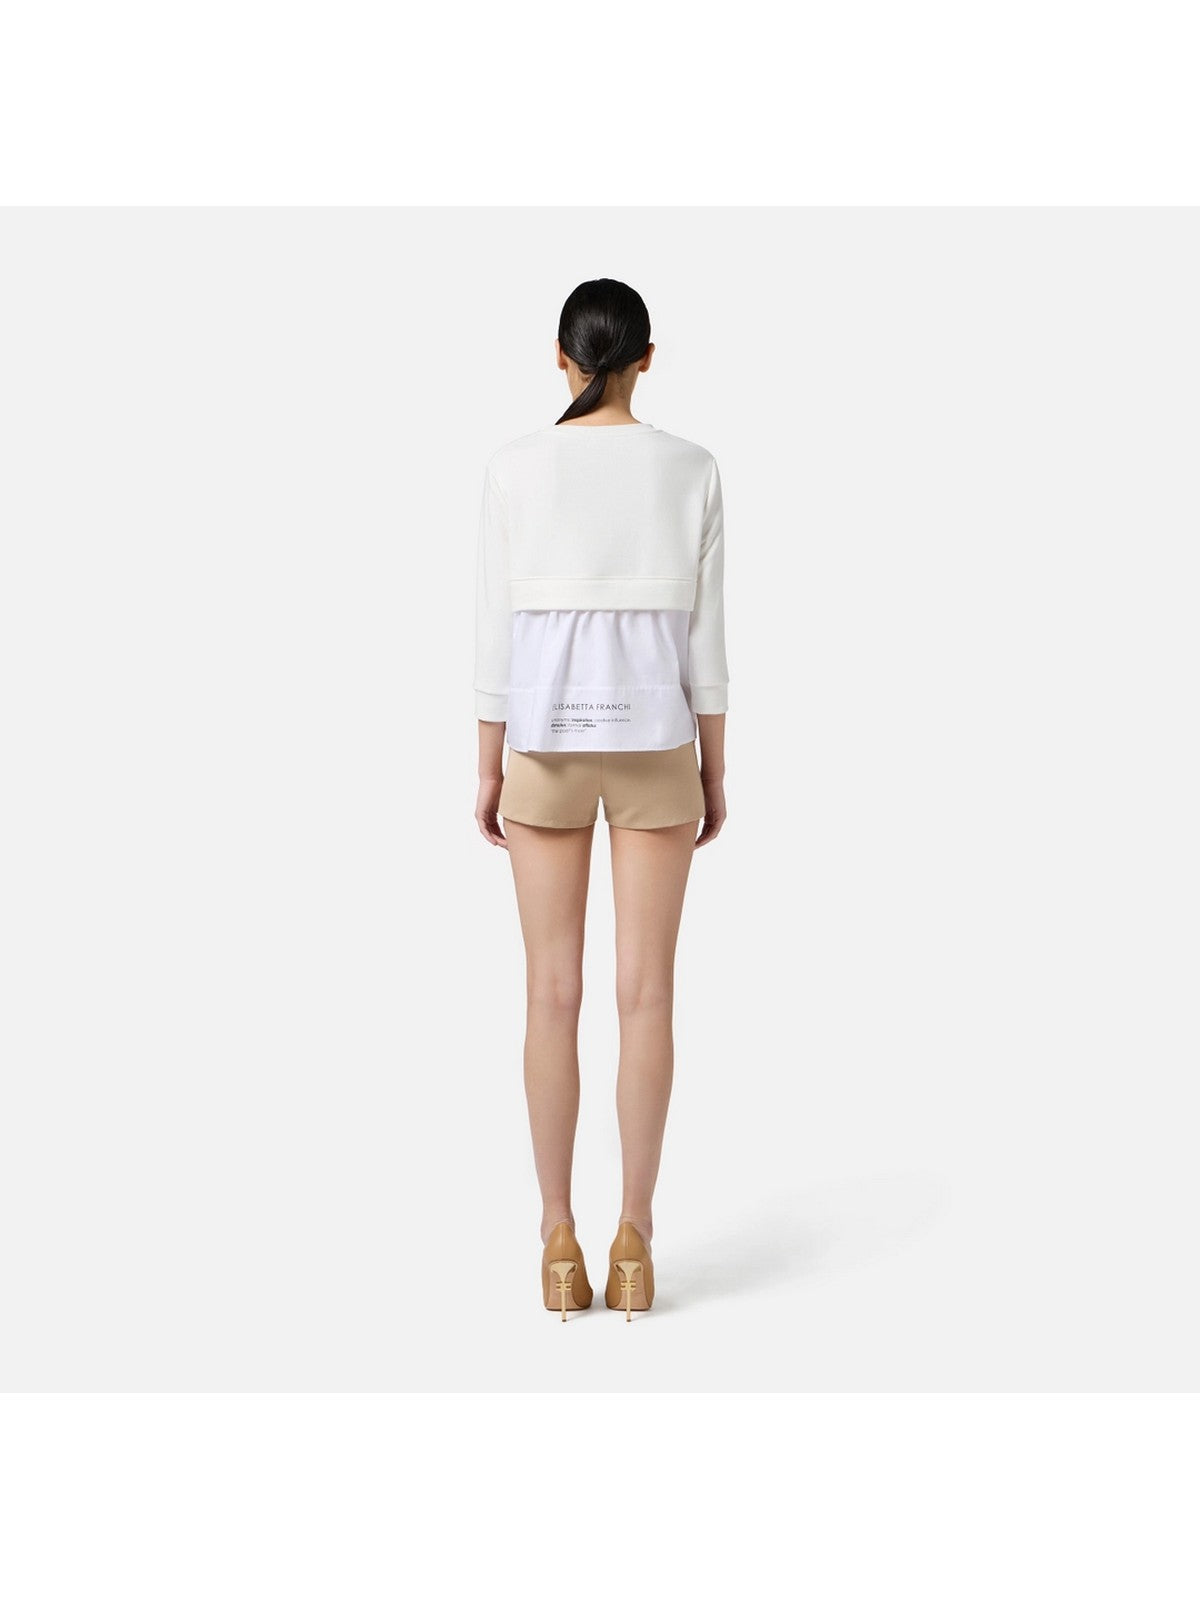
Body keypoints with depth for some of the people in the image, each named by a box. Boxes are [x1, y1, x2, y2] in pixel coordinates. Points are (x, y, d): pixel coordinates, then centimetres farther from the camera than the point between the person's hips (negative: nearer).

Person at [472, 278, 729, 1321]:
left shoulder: (515, 468, -2)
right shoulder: (692, 470, -1)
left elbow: (495, 629, -2)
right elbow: (704, 631, -1)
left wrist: (489, 770, 5)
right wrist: (714, 772, 7)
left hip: (549, 732, 0)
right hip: (654, 734, 0)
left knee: (554, 991, 4)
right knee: (648, 990, 3)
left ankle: (560, 1240, 6)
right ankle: (634, 1241, 4)